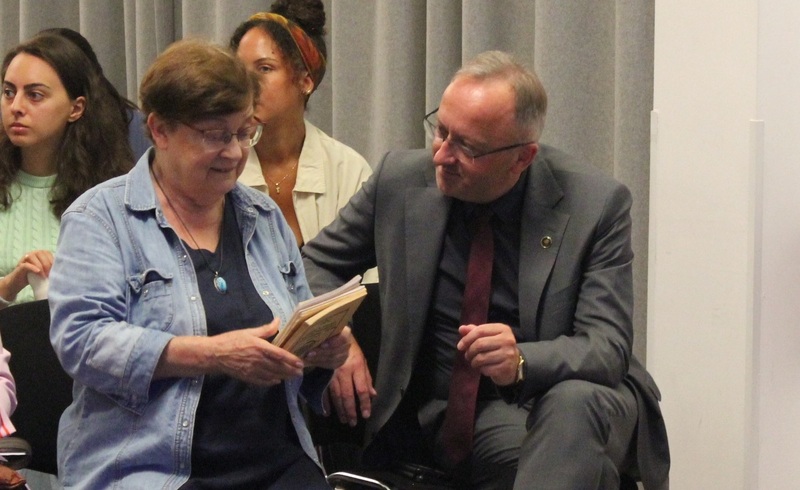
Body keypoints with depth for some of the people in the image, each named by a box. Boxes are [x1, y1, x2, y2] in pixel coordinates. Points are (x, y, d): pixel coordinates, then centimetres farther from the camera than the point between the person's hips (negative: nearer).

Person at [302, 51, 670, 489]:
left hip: (580, 402, -4)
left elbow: (607, 348, -12)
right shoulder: (401, 179, -1)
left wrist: (521, 361, -33)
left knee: (576, 403, -35)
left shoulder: (596, 204, -9)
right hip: (452, 413, 4)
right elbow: (315, 264, 10)